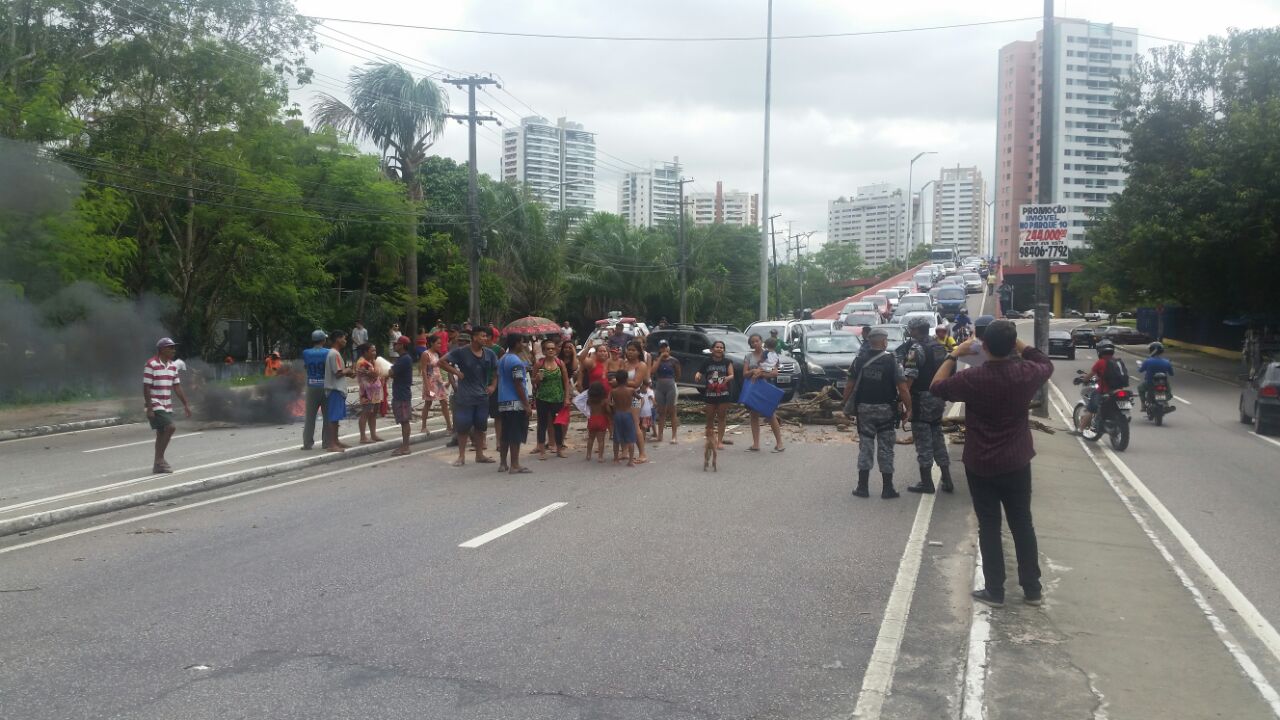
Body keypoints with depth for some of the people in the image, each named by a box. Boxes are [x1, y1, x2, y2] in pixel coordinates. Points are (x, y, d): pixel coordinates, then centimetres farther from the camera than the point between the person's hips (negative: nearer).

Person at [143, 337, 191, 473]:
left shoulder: (173, 366, 10)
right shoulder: (151, 365, -12)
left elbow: (177, 387, 14)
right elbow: (146, 388, -14)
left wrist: (186, 404, 9)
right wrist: (149, 408, -18)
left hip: (167, 406, 8)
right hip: (155, 405, -8)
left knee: (162, 434, 9)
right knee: (170, 427, -18)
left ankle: (158, 463, 16)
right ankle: (159, 459, -9)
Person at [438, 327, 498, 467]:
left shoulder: (489, 354, 3)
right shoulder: (461, 352, -10)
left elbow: (495, 371, 13)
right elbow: (442, 362, -7)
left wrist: (493, 385, -2)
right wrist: (456, 372, -14)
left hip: (483, 397, 4)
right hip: (464, 397, -4)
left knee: (480, 426, 12)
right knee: (463, 427, 1)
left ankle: (479, 454, 24)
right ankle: (461, 456, 11)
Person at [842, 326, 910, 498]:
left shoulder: (859, 361, -1)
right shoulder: (892, 361, -10)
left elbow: (849, 387, -1)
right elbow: (903, 389, -14)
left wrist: (846, 406, 9)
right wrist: (908, 408, -4)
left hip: (864, 409, 2)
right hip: (886, 410, -2)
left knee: (865, 446, 10)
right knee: (885, 448, 7)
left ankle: (863, 487, 11)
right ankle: (887, 489, 11)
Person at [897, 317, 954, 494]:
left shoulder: (916, 348, -15)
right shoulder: (939, 347, 11)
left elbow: (909, 377, -21)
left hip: (921, 399, -8)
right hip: (938, 399, 8)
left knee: (923, 441, -1)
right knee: (938, 438, 16)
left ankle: (926, 482, 4)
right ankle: (946, 481, 18)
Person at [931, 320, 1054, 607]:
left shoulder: (972, 378, -19)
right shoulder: (1026, 373, -10)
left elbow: (936, 387, -2)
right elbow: (1047, 364, 14)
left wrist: (954, 355, 3)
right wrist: (1022, 346, 12)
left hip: (980, 465, -2)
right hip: (1017, 463, 3)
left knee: (989, 527, 6)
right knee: (1023, 525, 13)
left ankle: (994, 591, 10)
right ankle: (1032, 589, 20)